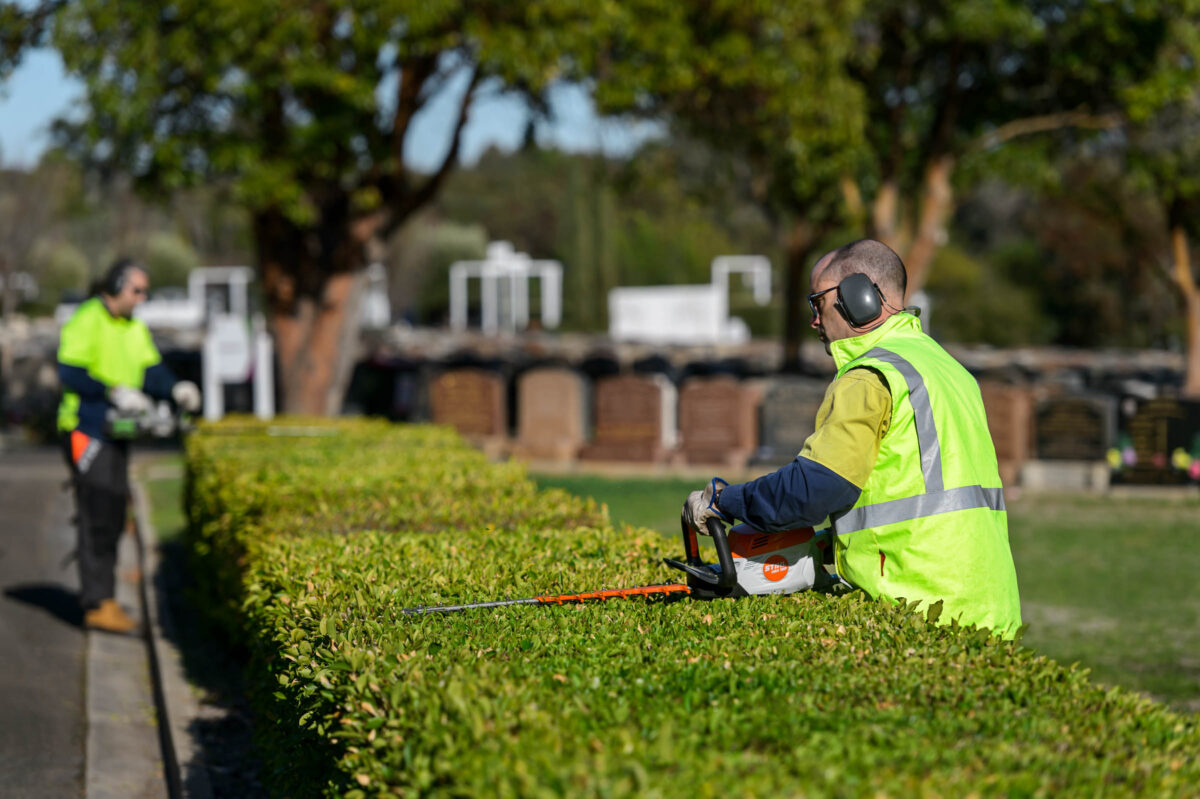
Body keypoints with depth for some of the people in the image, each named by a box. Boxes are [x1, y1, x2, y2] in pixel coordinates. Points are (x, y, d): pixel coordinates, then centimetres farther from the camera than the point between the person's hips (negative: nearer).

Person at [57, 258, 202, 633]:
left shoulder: (136, 329, 14)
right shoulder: (86, 321, -11)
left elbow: (152, 371, 8)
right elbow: (69, 373, -17)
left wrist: (176, 388, -12)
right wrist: (114, 392, -26)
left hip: (117, 433, 8)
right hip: (85, 429, -8)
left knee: (113, 515, 11)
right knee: (97, 516, -12)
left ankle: (102, 598, 21)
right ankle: (98, 604, -11)